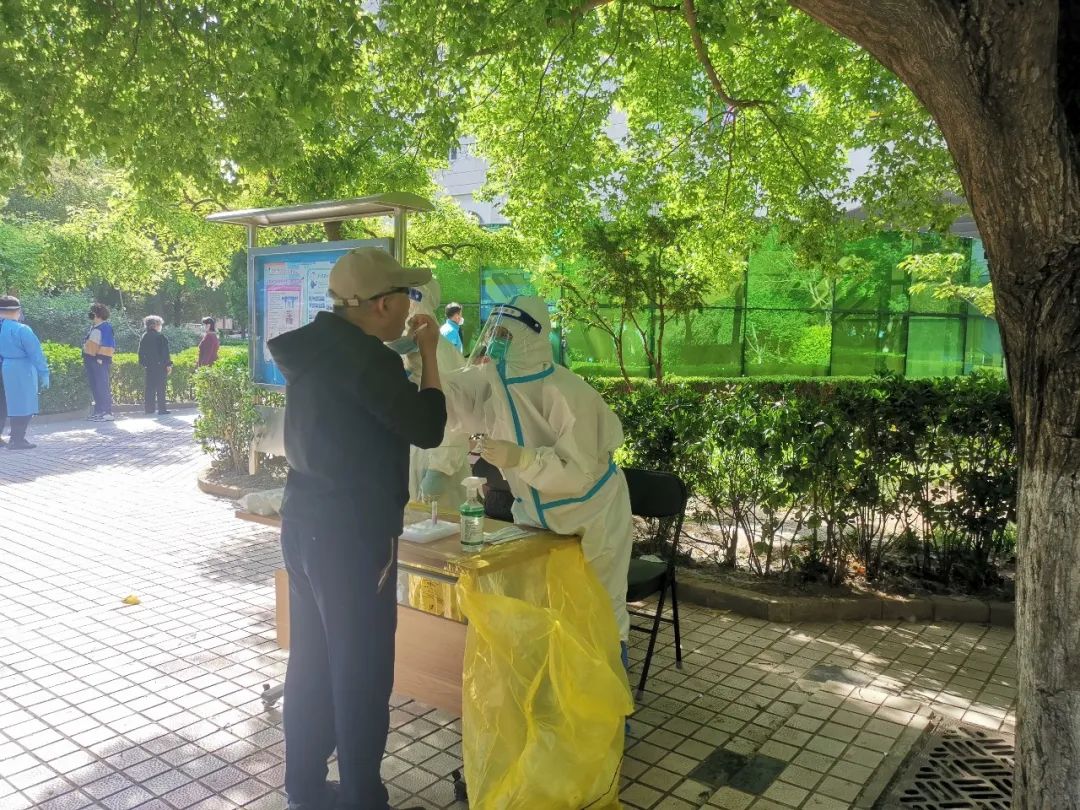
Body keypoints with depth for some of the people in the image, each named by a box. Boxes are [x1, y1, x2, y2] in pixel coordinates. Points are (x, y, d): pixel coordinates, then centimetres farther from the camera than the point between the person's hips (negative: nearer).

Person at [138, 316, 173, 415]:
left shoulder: (143, 337, 9)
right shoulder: (160, 337, -11)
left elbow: (141, 352, 13)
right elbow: (165, 353, -12)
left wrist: (143, 364, 19)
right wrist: (168, 365, -9)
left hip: (148, 366, 6)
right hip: (160, 366, -6)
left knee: (149, 387, 11)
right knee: (160, 388, -2)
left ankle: (148, 408, 12)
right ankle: (161, 409, -2)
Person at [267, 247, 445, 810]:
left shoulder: (319, 347, 7)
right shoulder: (362, 356, -21)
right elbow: (427, 428, -16)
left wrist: (404, 353, 14)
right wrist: (428, 353, -6)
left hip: (306, 520, 9)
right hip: (352, 531, -9)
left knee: (312, 659, 19)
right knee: (361, 671, 5)